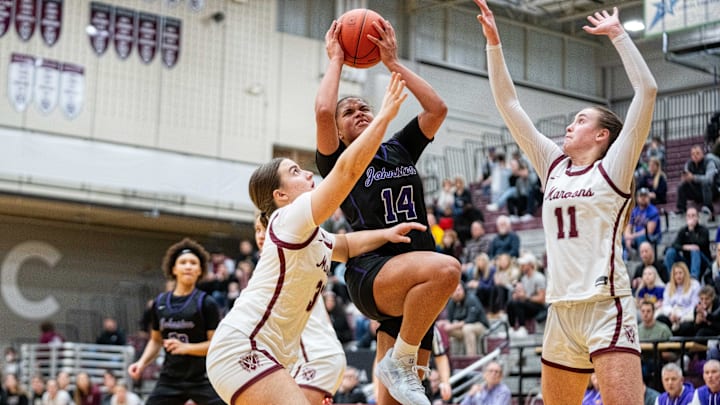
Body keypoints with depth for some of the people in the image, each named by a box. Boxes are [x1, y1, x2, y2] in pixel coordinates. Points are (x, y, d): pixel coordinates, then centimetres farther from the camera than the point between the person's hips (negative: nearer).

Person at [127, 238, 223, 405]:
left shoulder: (206, 303, -5)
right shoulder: (160, 303, 8)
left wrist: (185, 347, -22)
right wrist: (142, 363, 4)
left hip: (202, 379, -4)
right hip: (169, 379, 4)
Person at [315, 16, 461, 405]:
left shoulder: (401, 149, 21)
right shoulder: (338, 162, 7)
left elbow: (437, 108, 10)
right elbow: (323, 111, -10)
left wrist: (393, 63, 13)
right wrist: (336, 60, 5)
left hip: (413, 289, 5)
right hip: (371, 273, -5)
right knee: (445, 268, -36)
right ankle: (399, 360, -19)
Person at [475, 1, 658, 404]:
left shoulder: (613, 167, 1)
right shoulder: (554, 166, 15)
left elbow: (647, 90, -9)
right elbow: (508, 104, 15)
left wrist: (617, 34, -3)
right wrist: (494, 42, 11)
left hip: (607, 307, -6)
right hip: (562, 310, 6)